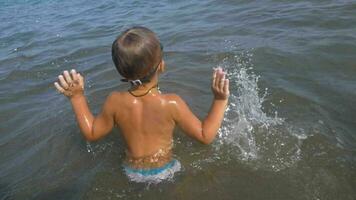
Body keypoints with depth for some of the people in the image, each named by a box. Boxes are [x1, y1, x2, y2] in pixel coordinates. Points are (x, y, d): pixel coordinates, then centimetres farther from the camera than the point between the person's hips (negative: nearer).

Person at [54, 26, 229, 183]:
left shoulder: (115, 102, -22)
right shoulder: (172, 103, -29)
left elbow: (91, 134, -3)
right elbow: (206, 136, -16)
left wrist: (76, 97, -2)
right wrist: (220, 100, -19)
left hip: (132, 173, 3)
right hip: (164, 172, -2)